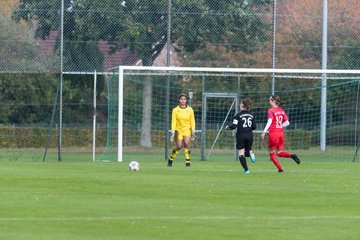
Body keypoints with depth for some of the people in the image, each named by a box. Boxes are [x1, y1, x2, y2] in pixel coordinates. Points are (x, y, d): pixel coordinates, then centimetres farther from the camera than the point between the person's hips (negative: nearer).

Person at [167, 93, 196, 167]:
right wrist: (172, 132, -11)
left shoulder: (190, 110, 4)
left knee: (186, 144, -22)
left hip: (187, 129, 1)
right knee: (179, 146, -9)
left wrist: (193, 131, 0)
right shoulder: (175, 110, 0)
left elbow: (192, 121, 7)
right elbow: (173, 121, -3)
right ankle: (170, 160, 14)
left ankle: (187, 161, -19)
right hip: (178, 130, -1)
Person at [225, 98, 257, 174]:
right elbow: (254, 127, 3)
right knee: (247, 150, 21)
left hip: (241, 136, -4)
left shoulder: (238, 115, -7)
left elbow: (234, 126, -12)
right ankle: (250, 153, -15)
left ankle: (246, 170, -9)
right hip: (250, 135, 4)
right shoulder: (251, 115, 6)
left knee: (241, 154, 2)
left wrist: (228, 127, 8)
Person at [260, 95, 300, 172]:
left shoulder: (271, 110, -8)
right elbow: (287, 123, 10)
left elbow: (270, 122, -20)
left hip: (273, 133, -6)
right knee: (279, 152, 14)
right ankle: (292, 155, -13)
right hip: (281, 133, 6)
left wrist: (264, 132, -20)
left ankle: (280, 168, 3)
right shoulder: (282, 111, 10)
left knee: (271, 153, 10)